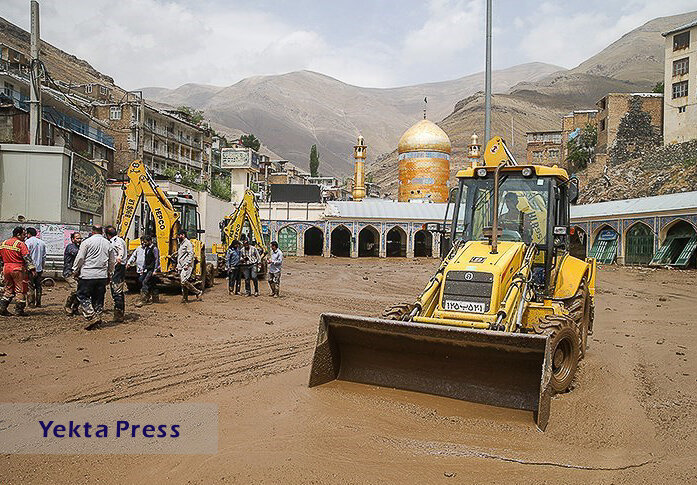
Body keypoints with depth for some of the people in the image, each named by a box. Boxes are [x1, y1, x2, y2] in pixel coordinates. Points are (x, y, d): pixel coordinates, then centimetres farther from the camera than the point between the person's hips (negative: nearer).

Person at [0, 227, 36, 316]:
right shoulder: (20, 244, -11)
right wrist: (32, 269, -16)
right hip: (18, 268, -7)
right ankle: (19, 310, 1)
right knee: (20, 290, 1)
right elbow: (27, 257, -16)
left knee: (8, 289, 19)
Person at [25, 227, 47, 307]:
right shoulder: (42, 243, 11)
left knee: (30, 286, -2)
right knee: (38, 286, 11)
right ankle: (38, 303, 13)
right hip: (39, 268, 6)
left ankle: (31, 302, -4)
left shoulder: (28, 242, -7)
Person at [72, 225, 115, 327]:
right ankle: (98, 316, 14)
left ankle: (93, 316, -9)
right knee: (99, 298, 12)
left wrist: (75, 271, 7)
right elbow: (112, 261, 14)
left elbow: (80, 258, -6)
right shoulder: (108, 244, 9)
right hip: (102, 275, 5)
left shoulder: (87, 242, -4)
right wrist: (109, 273, 25)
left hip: (87, 275, -4)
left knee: (83, 296, 2)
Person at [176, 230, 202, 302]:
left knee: (184, 281, -17)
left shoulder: (188, 243, -8)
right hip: (181, 266, 9)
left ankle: (198, 292, -7)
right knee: (183, 283, 7)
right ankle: (185, 298, 11)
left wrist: (187, 264, -22)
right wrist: (178, 265, 21)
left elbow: (191, 254, -16)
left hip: (186, 266, -9)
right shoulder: (181, 244, 21)